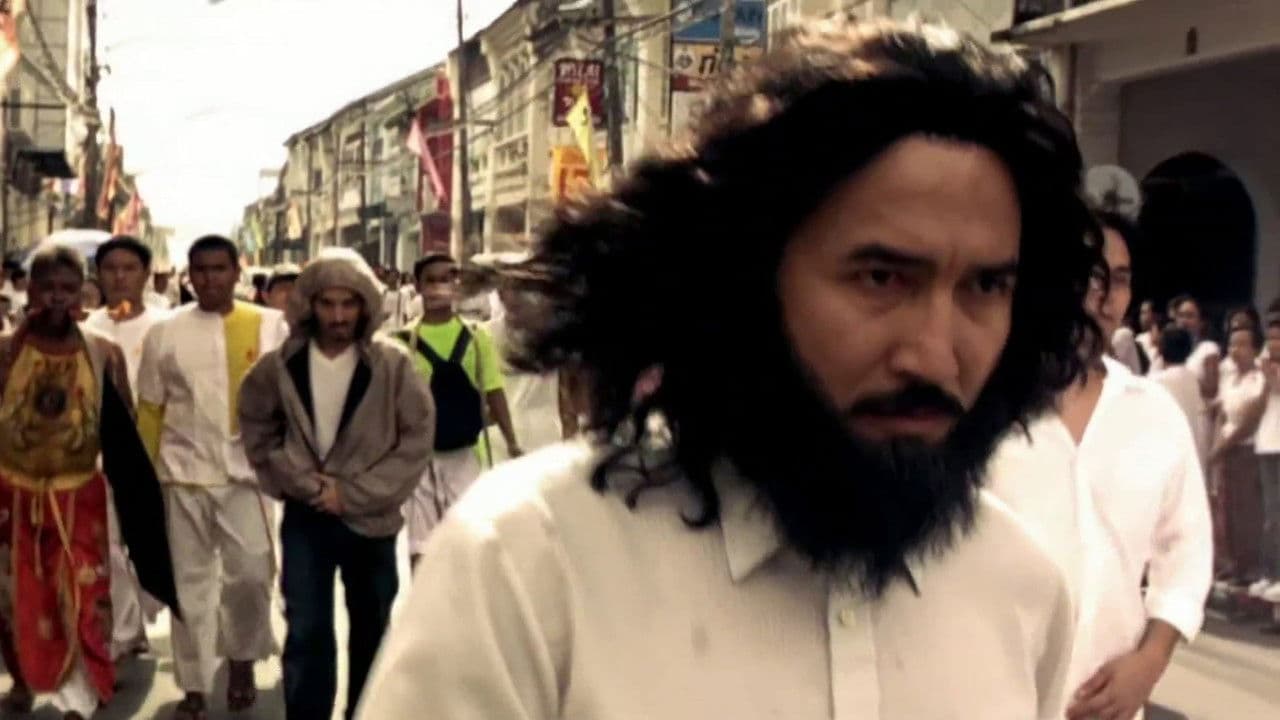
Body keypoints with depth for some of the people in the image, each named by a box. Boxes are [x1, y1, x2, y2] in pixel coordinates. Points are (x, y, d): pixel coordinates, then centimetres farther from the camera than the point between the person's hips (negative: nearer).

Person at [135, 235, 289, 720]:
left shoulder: (270, 326, 0)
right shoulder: (165, 332, 3)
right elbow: (150, 410, 6)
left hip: (246, 471, -1)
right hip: (183, 472, 1)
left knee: (252, 573, -1)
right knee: (191, 579, 8)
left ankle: (242, 659, 27)